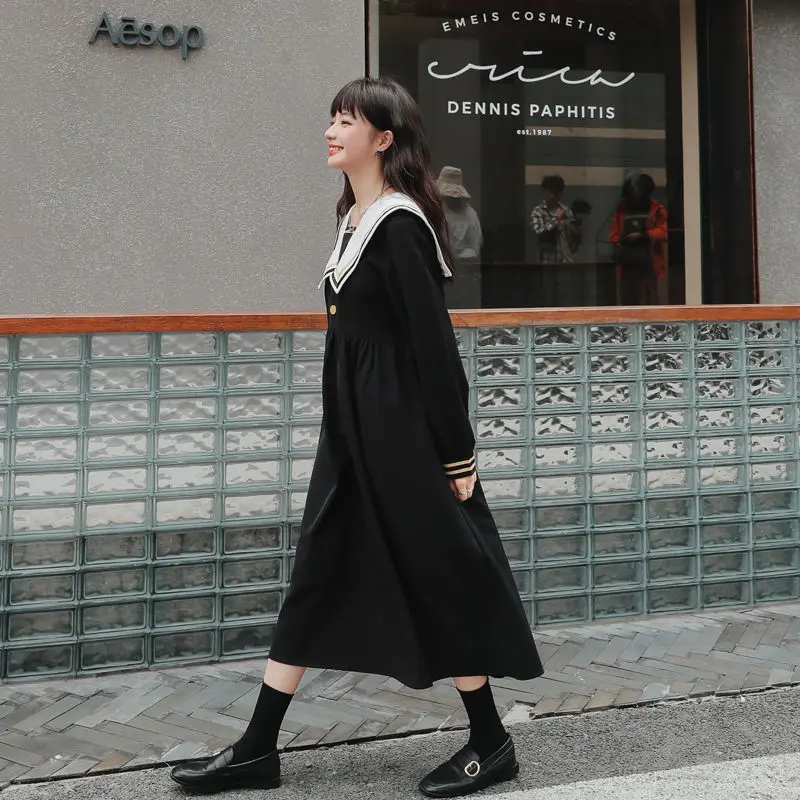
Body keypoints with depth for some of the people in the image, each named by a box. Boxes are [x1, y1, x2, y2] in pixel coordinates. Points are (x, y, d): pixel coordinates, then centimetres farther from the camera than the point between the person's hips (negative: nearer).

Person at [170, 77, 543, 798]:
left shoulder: (400, 225, -15)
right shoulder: (358, 220, 12)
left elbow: (435, 342, -17)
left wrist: (457, 454, -16)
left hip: (402, 429, -9)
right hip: (354, 428, 9)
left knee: (434, 574, 2)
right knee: (317, 577, 10)